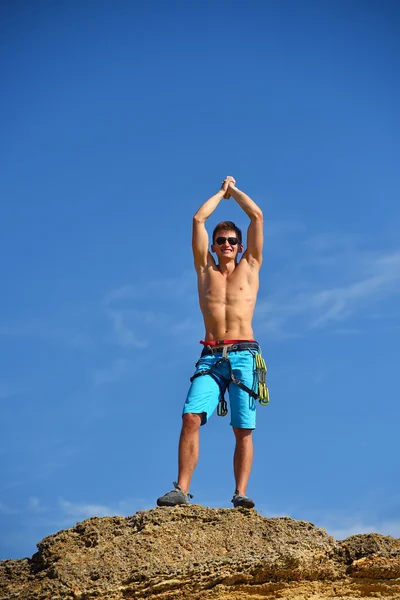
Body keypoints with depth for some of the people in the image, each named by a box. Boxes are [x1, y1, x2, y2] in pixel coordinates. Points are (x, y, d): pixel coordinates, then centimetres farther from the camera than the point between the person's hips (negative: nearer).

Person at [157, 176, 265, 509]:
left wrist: (235, 189, 26)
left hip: (244, 355, -1)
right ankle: (181, 489, -16)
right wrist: (222, 191, 28)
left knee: (244, 429, -8)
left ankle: (240, 493, -8)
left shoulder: (249, 268, 16)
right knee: (191, 417, -15)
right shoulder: (206, 270, 19)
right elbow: (198, 220, 17)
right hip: (211, 357, 1)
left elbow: (257, 215, 14)